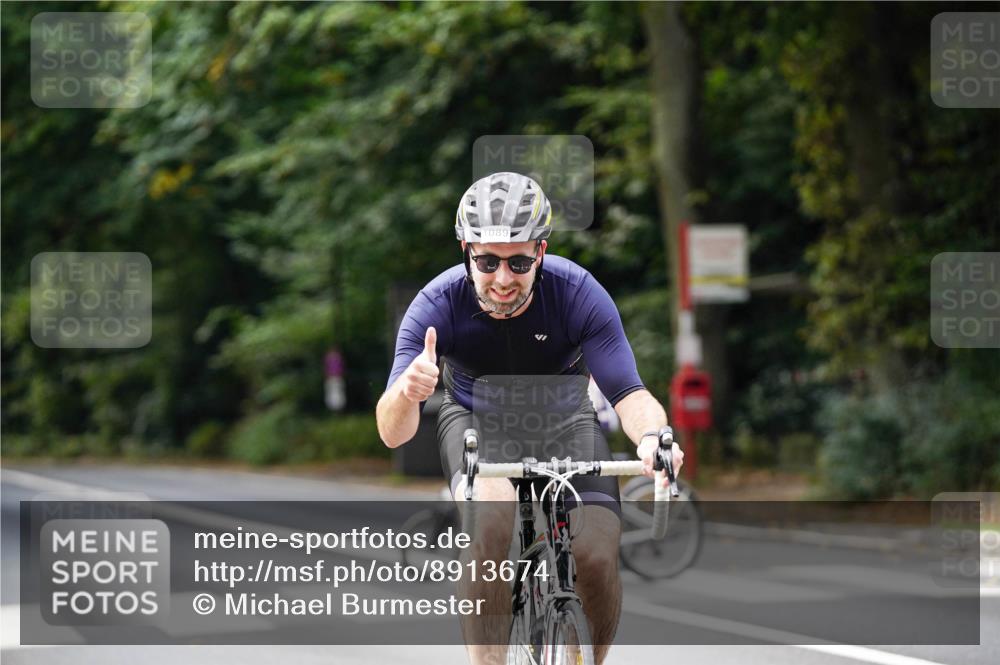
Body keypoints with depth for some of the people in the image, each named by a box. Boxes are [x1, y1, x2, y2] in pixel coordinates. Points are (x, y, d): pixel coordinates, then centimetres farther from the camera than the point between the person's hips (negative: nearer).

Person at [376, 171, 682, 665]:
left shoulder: (578, 294, -27)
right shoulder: (437, 305, -28)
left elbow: (628, 392, -31)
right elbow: (392, 434, -32)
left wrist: (652, 435, -54)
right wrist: (407, 390, -55)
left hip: (563, 419, 1)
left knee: (597, 558, -21)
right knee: (493, 512, -35)